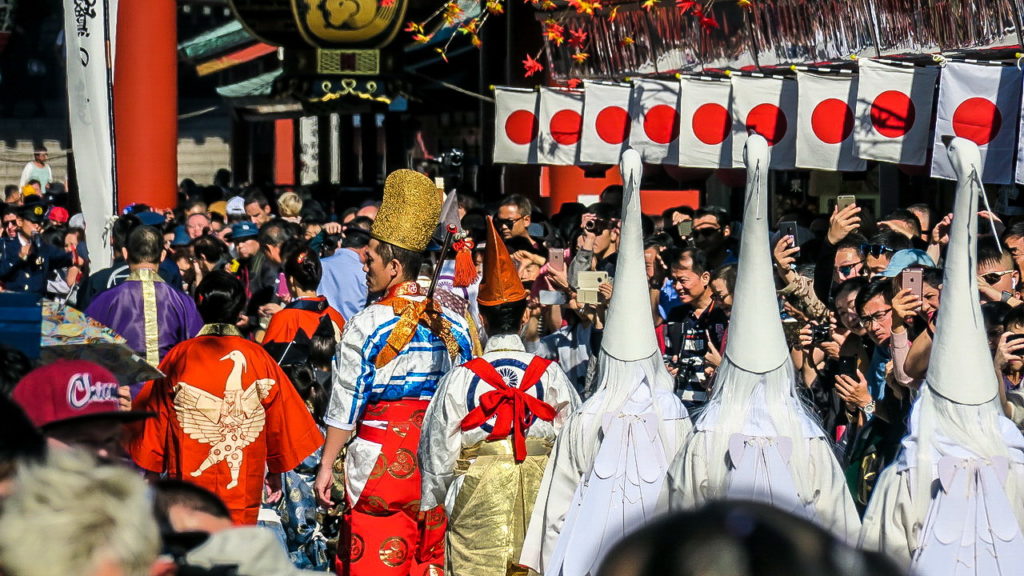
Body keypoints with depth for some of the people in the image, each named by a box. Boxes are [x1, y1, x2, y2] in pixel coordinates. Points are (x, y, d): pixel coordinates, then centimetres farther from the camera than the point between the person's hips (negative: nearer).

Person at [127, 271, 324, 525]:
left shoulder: (179, 356, -4)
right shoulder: (258, 357, -2)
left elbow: (155, 415, 4)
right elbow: (278, 420, 7)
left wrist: (152, 470, 16)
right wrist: (275, 470, 21)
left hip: (188, 478, -1)